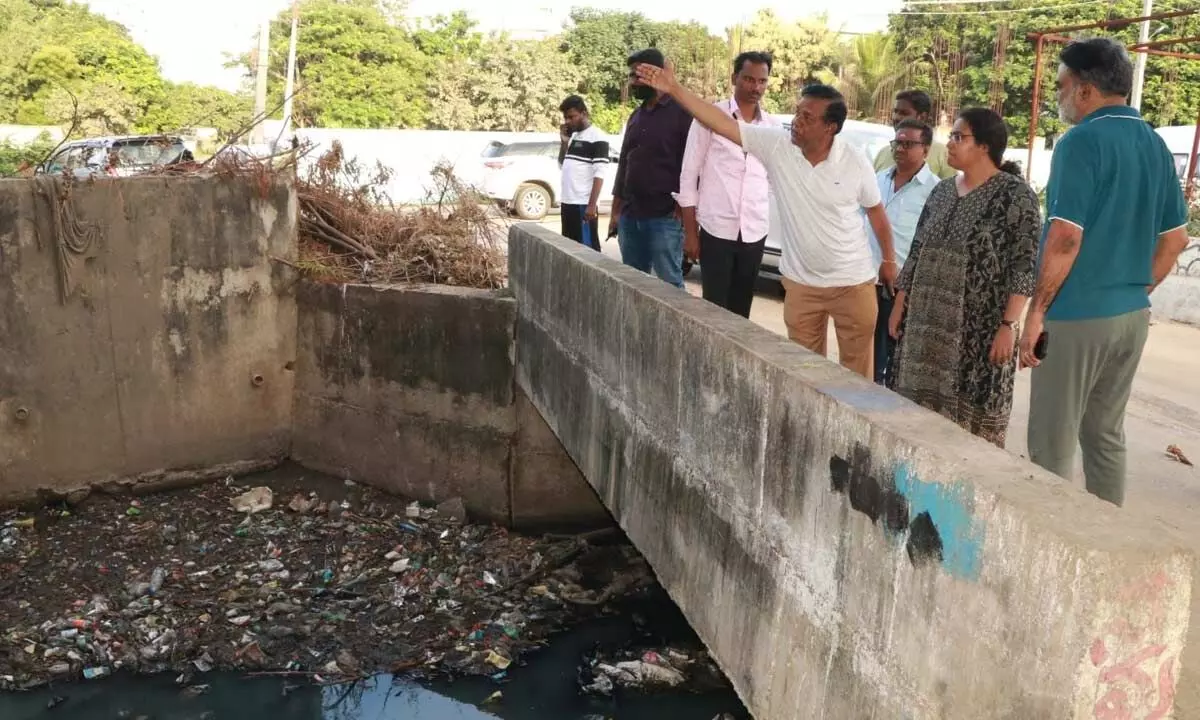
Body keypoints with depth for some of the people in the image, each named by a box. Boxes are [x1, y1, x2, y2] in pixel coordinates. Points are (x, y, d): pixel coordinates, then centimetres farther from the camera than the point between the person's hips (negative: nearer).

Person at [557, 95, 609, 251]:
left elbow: (599, 175, -15)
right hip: (568, 202, 9)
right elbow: (562, 163, 24)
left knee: (588, 248, -6)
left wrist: (592, 205, -21)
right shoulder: (573, 135, 15)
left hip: (584, 205, -9)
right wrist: (564, 142, 9)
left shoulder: (597, 137, -10)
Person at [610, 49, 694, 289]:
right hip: (630, 216, 7)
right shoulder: (636, 116, 17)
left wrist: (684, 209, -13)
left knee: (670, 283, -4)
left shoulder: (682, 112, -5)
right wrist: (616, 211, 16)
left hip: (664, 217, -7)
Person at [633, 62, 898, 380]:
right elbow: (723, 124, -16)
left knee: (857, 369, 10)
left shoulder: (856, 163, -13)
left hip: (853, 283, -2)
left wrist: (890, 260, 11)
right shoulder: (776, 145, -11)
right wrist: (674, 88, -24)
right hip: (801, 283, 2)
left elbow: (876, 212, 3)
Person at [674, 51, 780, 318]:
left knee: (741, 310, 11)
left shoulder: (773, 127, 8)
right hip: (716, 229, -4)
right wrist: (690, 232, -5)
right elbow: (688, 176, -3)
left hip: (755, 233, 4)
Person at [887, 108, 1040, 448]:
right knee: (922, 406, 9)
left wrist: (1008, 325, -18)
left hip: (980, 329, -6)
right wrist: (900, 304, 12)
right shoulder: (942, 190, 12)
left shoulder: (1015, 195, -8)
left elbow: (1024, 266, -12)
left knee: (973, 415, -1)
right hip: (928, 323, 6)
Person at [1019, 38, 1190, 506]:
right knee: (1106, 433, 18)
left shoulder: (1082, 141, -14)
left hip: (1077, 315, -8)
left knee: (1053, 442, 2)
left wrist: (1037, 311, -13)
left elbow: (1065, 239, -20)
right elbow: (1176, 238, 14)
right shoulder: (1156, 146, 10)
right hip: (1132, 315, 8)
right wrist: (1137, 290, 21)